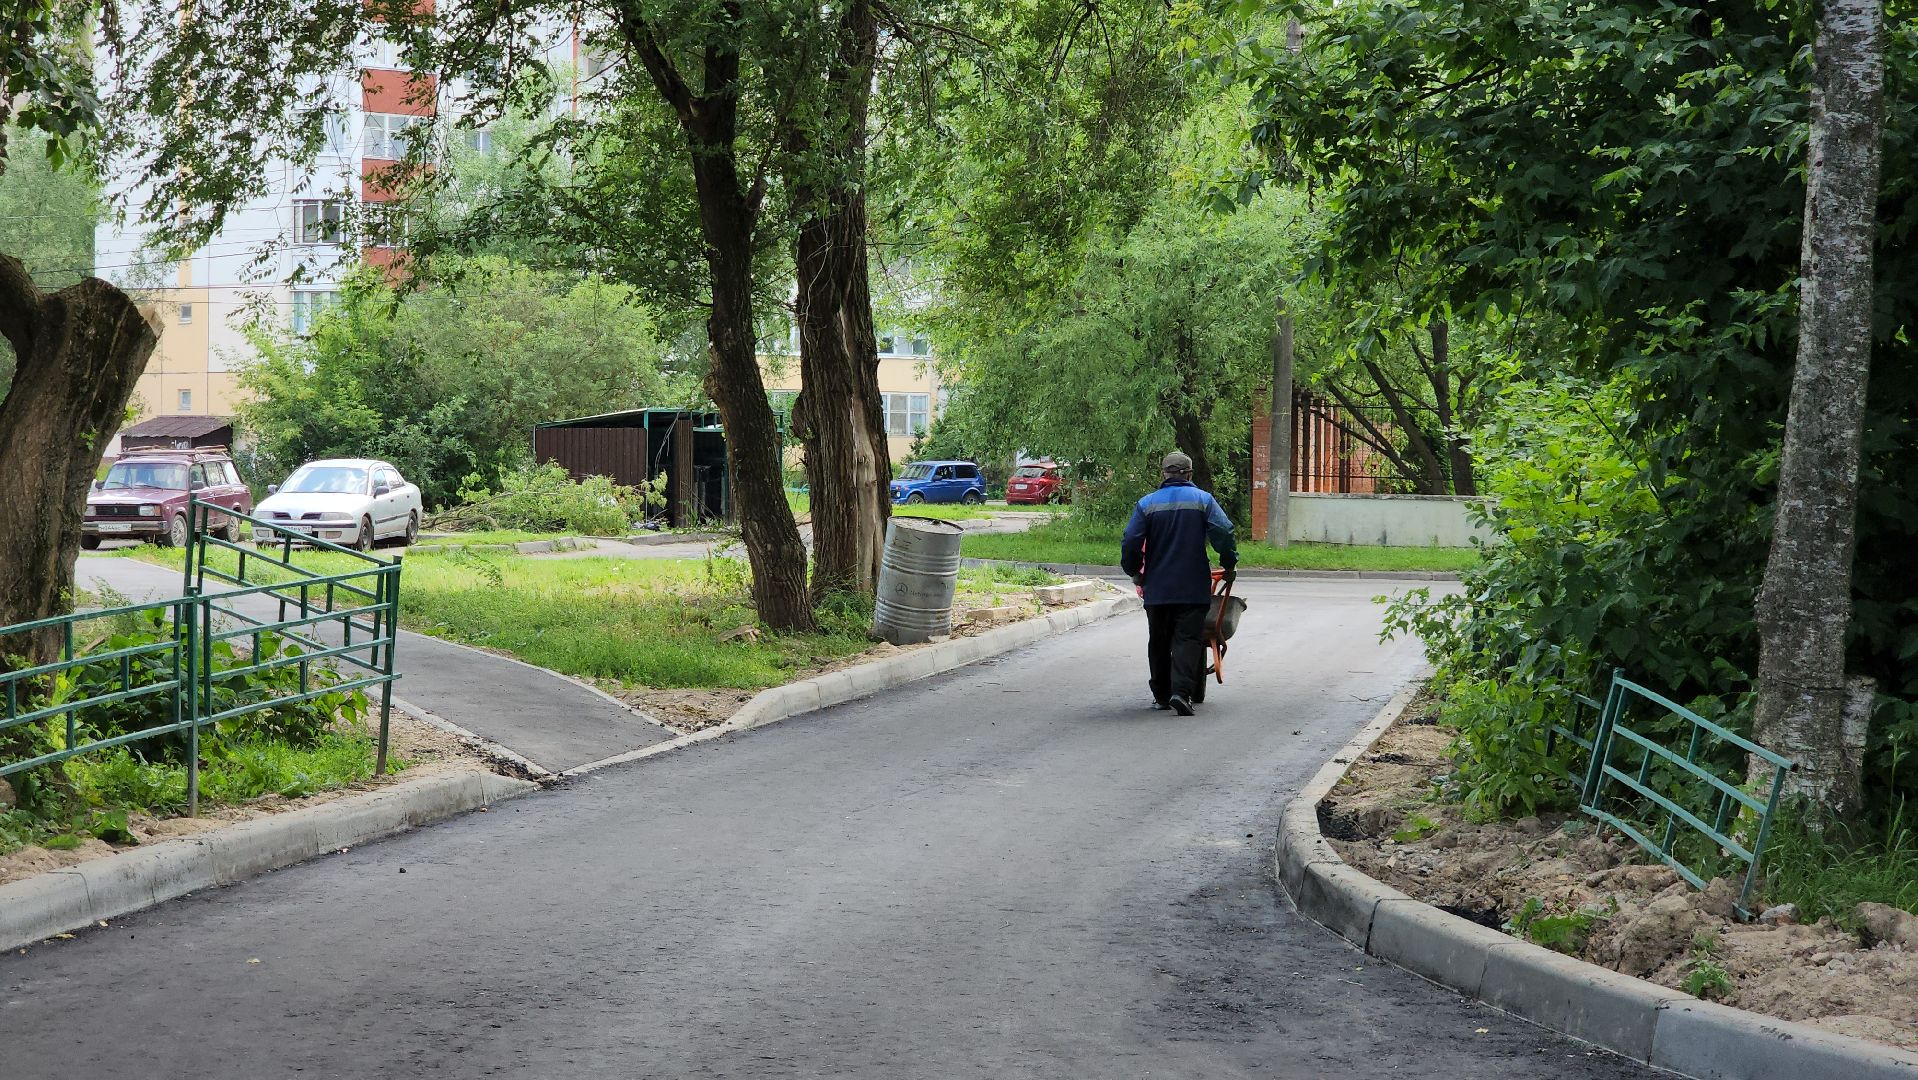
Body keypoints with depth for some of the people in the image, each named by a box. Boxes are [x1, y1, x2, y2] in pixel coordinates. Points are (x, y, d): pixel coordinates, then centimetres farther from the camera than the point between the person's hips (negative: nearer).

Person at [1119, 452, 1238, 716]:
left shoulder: (1147, 504, 2)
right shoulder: (1203, 500, 1)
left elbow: (1130, 543, -2)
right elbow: (1224, 533, -8)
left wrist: (1135, 572, 14)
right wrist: (1229, 565, 6)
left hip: (1157, 587, 1)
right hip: (1194, 588, -1)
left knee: (1159, 642, 13)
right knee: (1188, 639, -4)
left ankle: (1161, 695, 17)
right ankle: (1182, 691, -20)